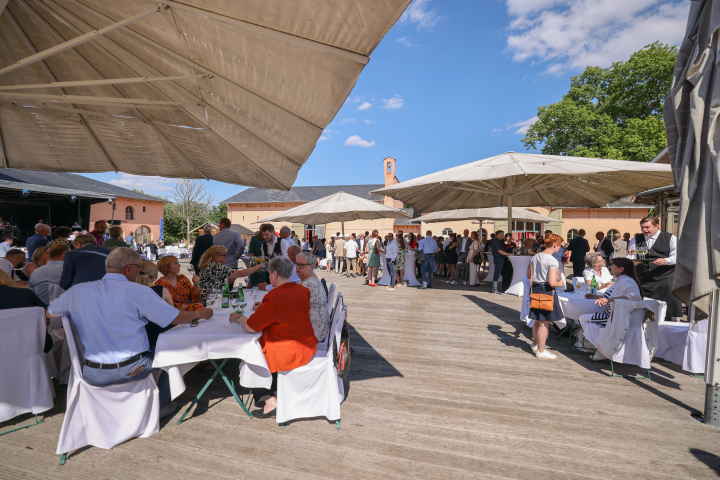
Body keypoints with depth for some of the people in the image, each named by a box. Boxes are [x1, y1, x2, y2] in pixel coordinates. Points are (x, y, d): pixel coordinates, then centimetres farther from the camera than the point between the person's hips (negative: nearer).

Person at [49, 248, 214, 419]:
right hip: (133, 371, -4)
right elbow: (176, 318, -10)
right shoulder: (139, 292, -16)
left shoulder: (77, 291, -4)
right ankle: (161, 406, 32)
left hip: (94, 376, 5)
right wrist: (199, 313, 9)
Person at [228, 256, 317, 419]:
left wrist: (238, 318, 6)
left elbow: (251, 327, -14)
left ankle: (270, 402, 15)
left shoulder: (273, 298, -23)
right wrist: (263, 308, 22)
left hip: (288, 353, -8)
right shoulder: (303, 291, -1)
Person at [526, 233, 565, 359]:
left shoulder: (535, 257, 6)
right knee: (545, 322, 2)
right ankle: (541, 351, 12)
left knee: (537, 320, 22)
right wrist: (560, 283, -3)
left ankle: (535, 345, 37)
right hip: (547, 291, -8)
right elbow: (552, 283, -22)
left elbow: (529, 276, 13)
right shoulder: (552, 261, -18)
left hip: (535, 289, 8)